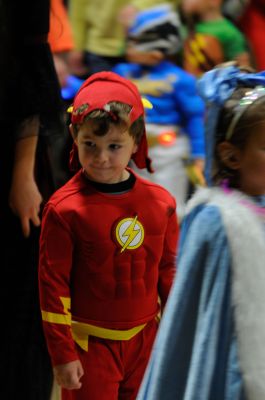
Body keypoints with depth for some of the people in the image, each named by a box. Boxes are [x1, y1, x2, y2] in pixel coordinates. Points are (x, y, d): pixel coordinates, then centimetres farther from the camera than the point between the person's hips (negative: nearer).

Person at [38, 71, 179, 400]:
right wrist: (62, 355, -10)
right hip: (90, 344, -4)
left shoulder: (160, 202, 0)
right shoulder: (64, 209, -14)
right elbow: (53, 284, -10)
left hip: (145, 338, 4)